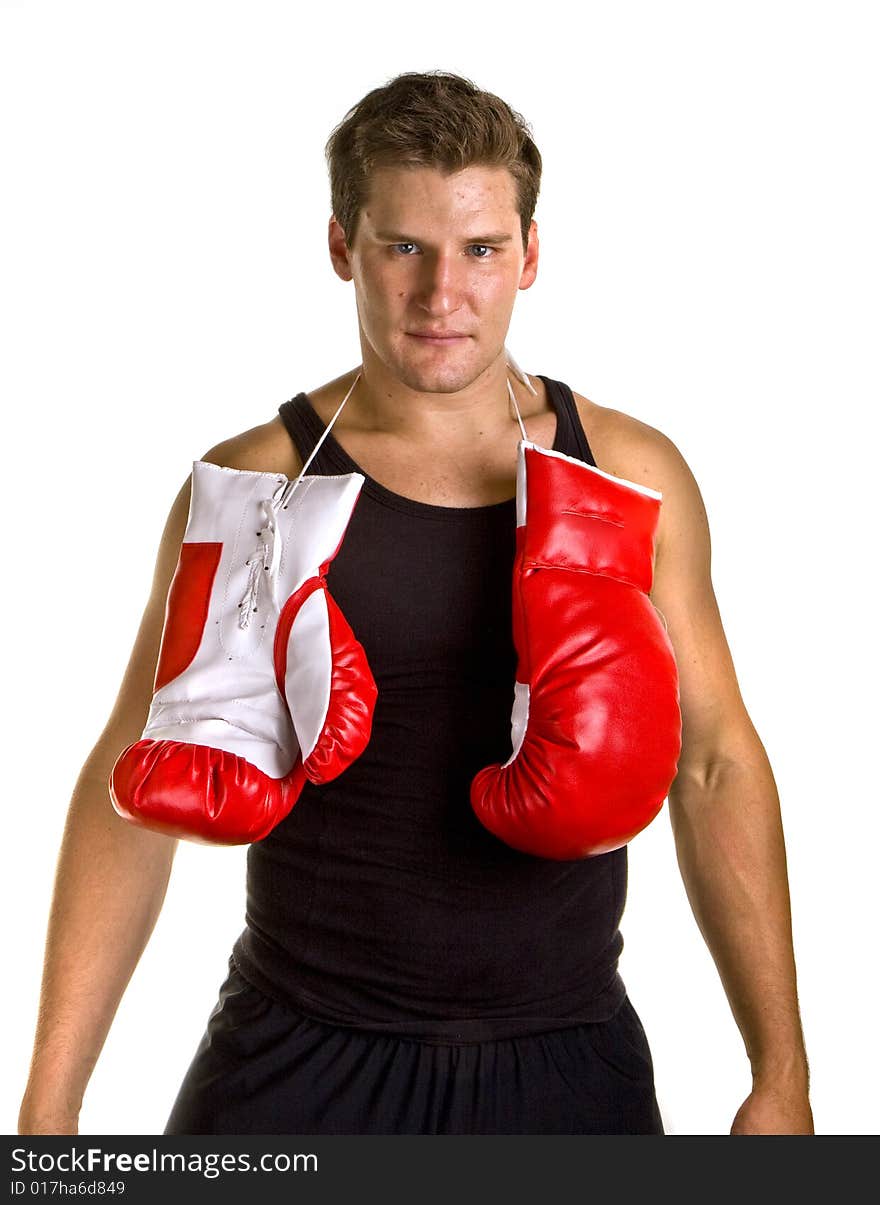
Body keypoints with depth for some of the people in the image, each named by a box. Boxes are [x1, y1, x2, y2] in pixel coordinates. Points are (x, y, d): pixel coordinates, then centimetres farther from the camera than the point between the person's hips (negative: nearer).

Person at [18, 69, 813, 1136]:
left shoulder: (636, 477, -1)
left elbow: (716, 768, 3)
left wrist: (781, 1074, 2)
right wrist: (48, 1107, -7)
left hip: (568, 1061, 2)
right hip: (302, 1062, -1)